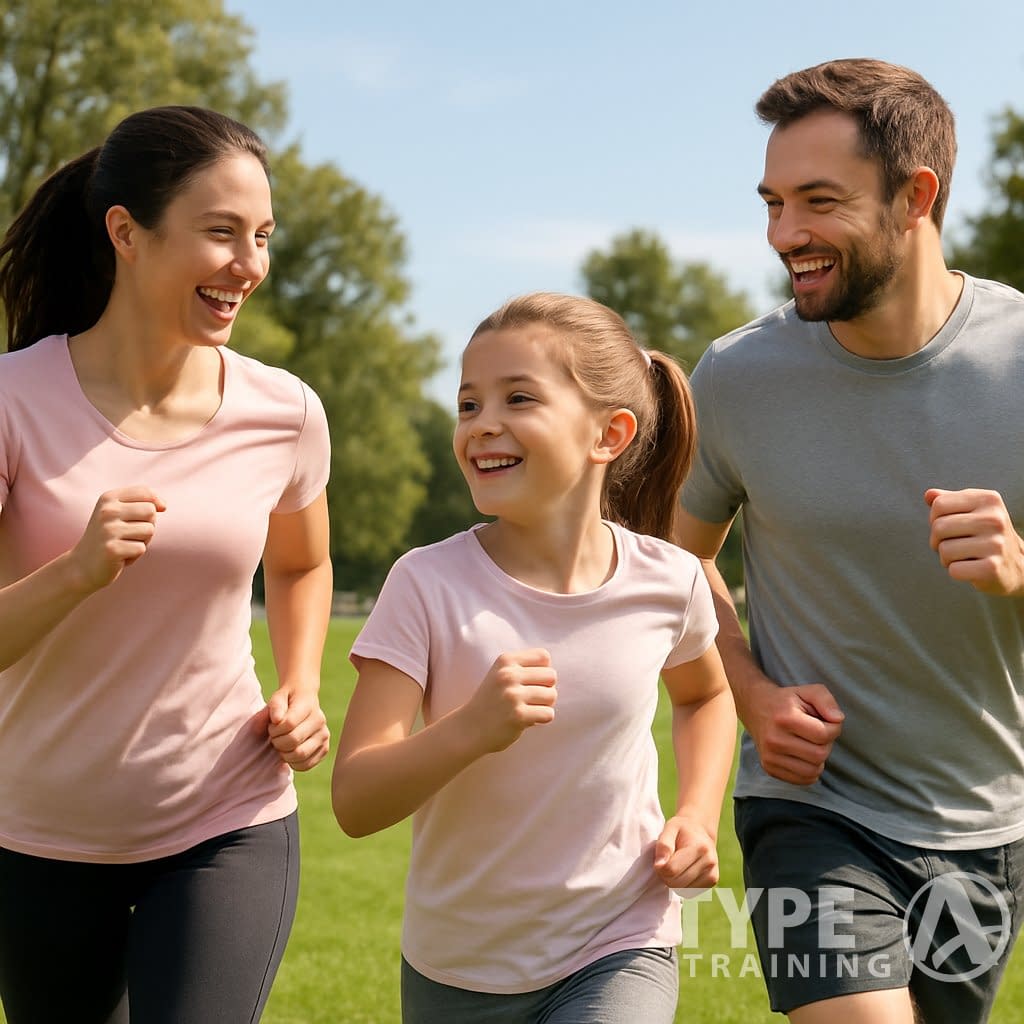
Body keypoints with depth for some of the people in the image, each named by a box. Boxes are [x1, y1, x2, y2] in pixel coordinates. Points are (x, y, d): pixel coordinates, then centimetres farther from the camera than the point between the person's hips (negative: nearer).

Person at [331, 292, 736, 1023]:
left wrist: (699, 814, 0)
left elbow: (706, 693, 15)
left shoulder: (668, 584, -9)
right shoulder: (428, 585, -16)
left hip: (620, 954, 0)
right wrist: (473, 728, -35)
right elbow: (356, 803, -19)